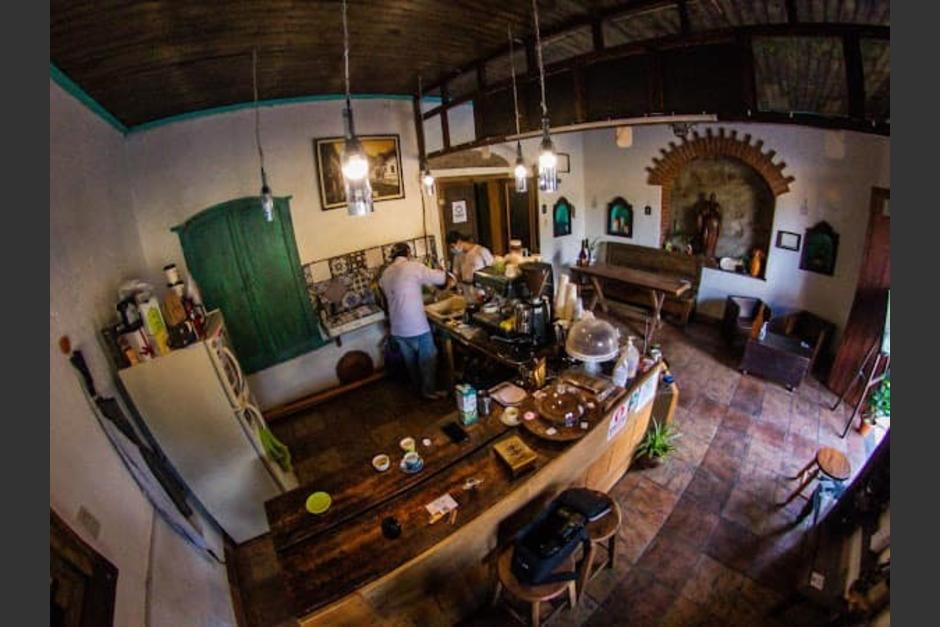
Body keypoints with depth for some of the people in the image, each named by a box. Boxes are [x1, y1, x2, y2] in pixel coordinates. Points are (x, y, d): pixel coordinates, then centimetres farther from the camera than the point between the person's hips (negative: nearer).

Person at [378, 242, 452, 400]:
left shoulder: (385, 274, 9)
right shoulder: (414, 267, -10)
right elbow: (440, 278, -7)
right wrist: (444, 274, 18)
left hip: (397, 328, 7)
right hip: (416, 326, -7)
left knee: (410, 360, 21)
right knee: (428, 359, 9)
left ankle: (419, 387, 36)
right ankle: (429, 391, 17)